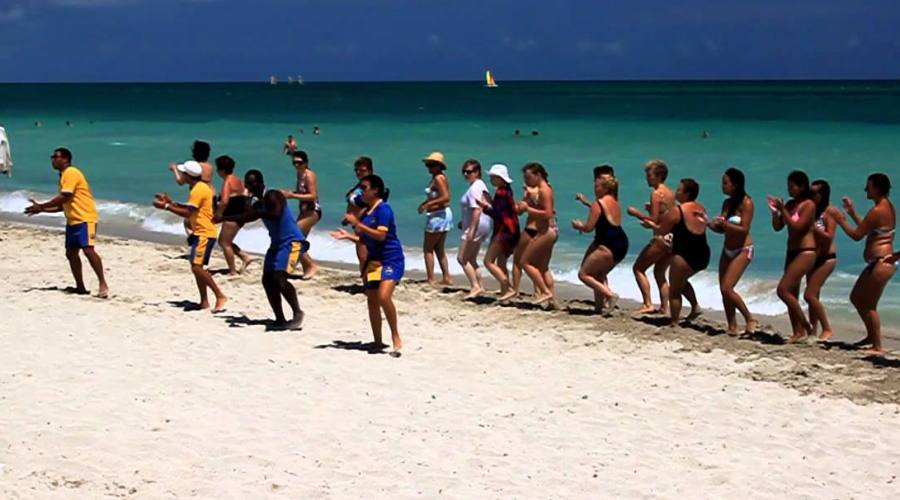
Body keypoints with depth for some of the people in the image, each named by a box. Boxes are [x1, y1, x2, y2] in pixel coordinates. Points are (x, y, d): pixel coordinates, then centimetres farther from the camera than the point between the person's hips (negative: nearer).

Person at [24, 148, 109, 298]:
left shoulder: (71, 173, -11)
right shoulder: (64, 176, 19)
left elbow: (64, 198, -19)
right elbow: (63, 205, 23)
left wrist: (41, 206, -13)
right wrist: (42, 209, 16)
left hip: (85, 218, -10)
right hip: (73, 220, 10)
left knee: (88, 250, -19)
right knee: (71, 253, 7)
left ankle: (102, 284, -17)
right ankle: (80, 287, 12)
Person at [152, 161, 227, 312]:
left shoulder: (199, 189, -16)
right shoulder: (199, 188, 17)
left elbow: (188, 213, -20)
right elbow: (189, 209, 20)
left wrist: (166, 207, -16)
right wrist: (170, 202, 16)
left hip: (204, 234, -11)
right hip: (200, 232, 11)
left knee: (197, 267, -17)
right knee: (196, 267, 12)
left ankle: (220, 296, -15)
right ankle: (204, 301, 16)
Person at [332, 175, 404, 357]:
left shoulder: (383, 209, -13)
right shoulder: (366, 212, 12)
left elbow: (381, 235, -23)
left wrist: (358, 224, -21)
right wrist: (348, 236, 8)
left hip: (391, 259, -9)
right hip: (374, 260, 9)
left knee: (384, 296, -25)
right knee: (372, 302, 9)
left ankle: (395, 336, -12)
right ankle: (378, 342, 19)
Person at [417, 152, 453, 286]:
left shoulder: (439, 178, -16)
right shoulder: (436, 178, 13)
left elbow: (445, 197, -26)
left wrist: (428, 204, -22)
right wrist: (425, 203, 5)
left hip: (438, 215, -10)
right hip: (442, 215, 10)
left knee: (428, 248, -3)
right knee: (439, 249, 16)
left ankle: (431, 279, -2)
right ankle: (446, 278, 18)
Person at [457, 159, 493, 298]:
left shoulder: (475, 188, -17)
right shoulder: (479, 185, 15)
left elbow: (477, 210, -24)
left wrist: (471, 229, -27)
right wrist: (465, 222, 24)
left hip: (477, 225, -11)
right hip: (481, 226, 11)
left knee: (462, 258, -6)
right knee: (471, 259, 16)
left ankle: (475, 287, -8)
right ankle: (479, 286, 18)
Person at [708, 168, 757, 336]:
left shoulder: (746, 203, -14)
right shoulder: (727, 203, 7)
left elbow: (744, 229, -19)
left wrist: (724, 224, -28)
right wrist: (710, 225, -6)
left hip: (743, 250, -8)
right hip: (727, 250, 8)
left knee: (727, 288, -14)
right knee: (724, 290, 5)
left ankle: (750, 319, 1)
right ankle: (732, 327, 13)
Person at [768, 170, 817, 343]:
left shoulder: (808, 205, -11)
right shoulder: (790, 205, 11)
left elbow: (797, 226, -20)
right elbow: (777, 227, 10)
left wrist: (783, 210, -19)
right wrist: (774, 211, -4)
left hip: (805, 253, -9)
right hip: (792, 252, 9)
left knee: (783, 290, -15)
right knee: (792, 295, 8)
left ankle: (805, 326, -4)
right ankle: (797, 332, 13)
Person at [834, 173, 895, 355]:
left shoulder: (877, 211, -18)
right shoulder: (888, 207, 13)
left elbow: (857, 235, -15)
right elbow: (866, 228, 21)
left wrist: (842, 221, 0)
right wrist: (852, 212, 22)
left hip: (881, 263, -10)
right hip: (883, 261, 10)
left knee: (869, 305, -2)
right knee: (856, 298, 20)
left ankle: (878, 346, 4)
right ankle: (872, 336, 31)